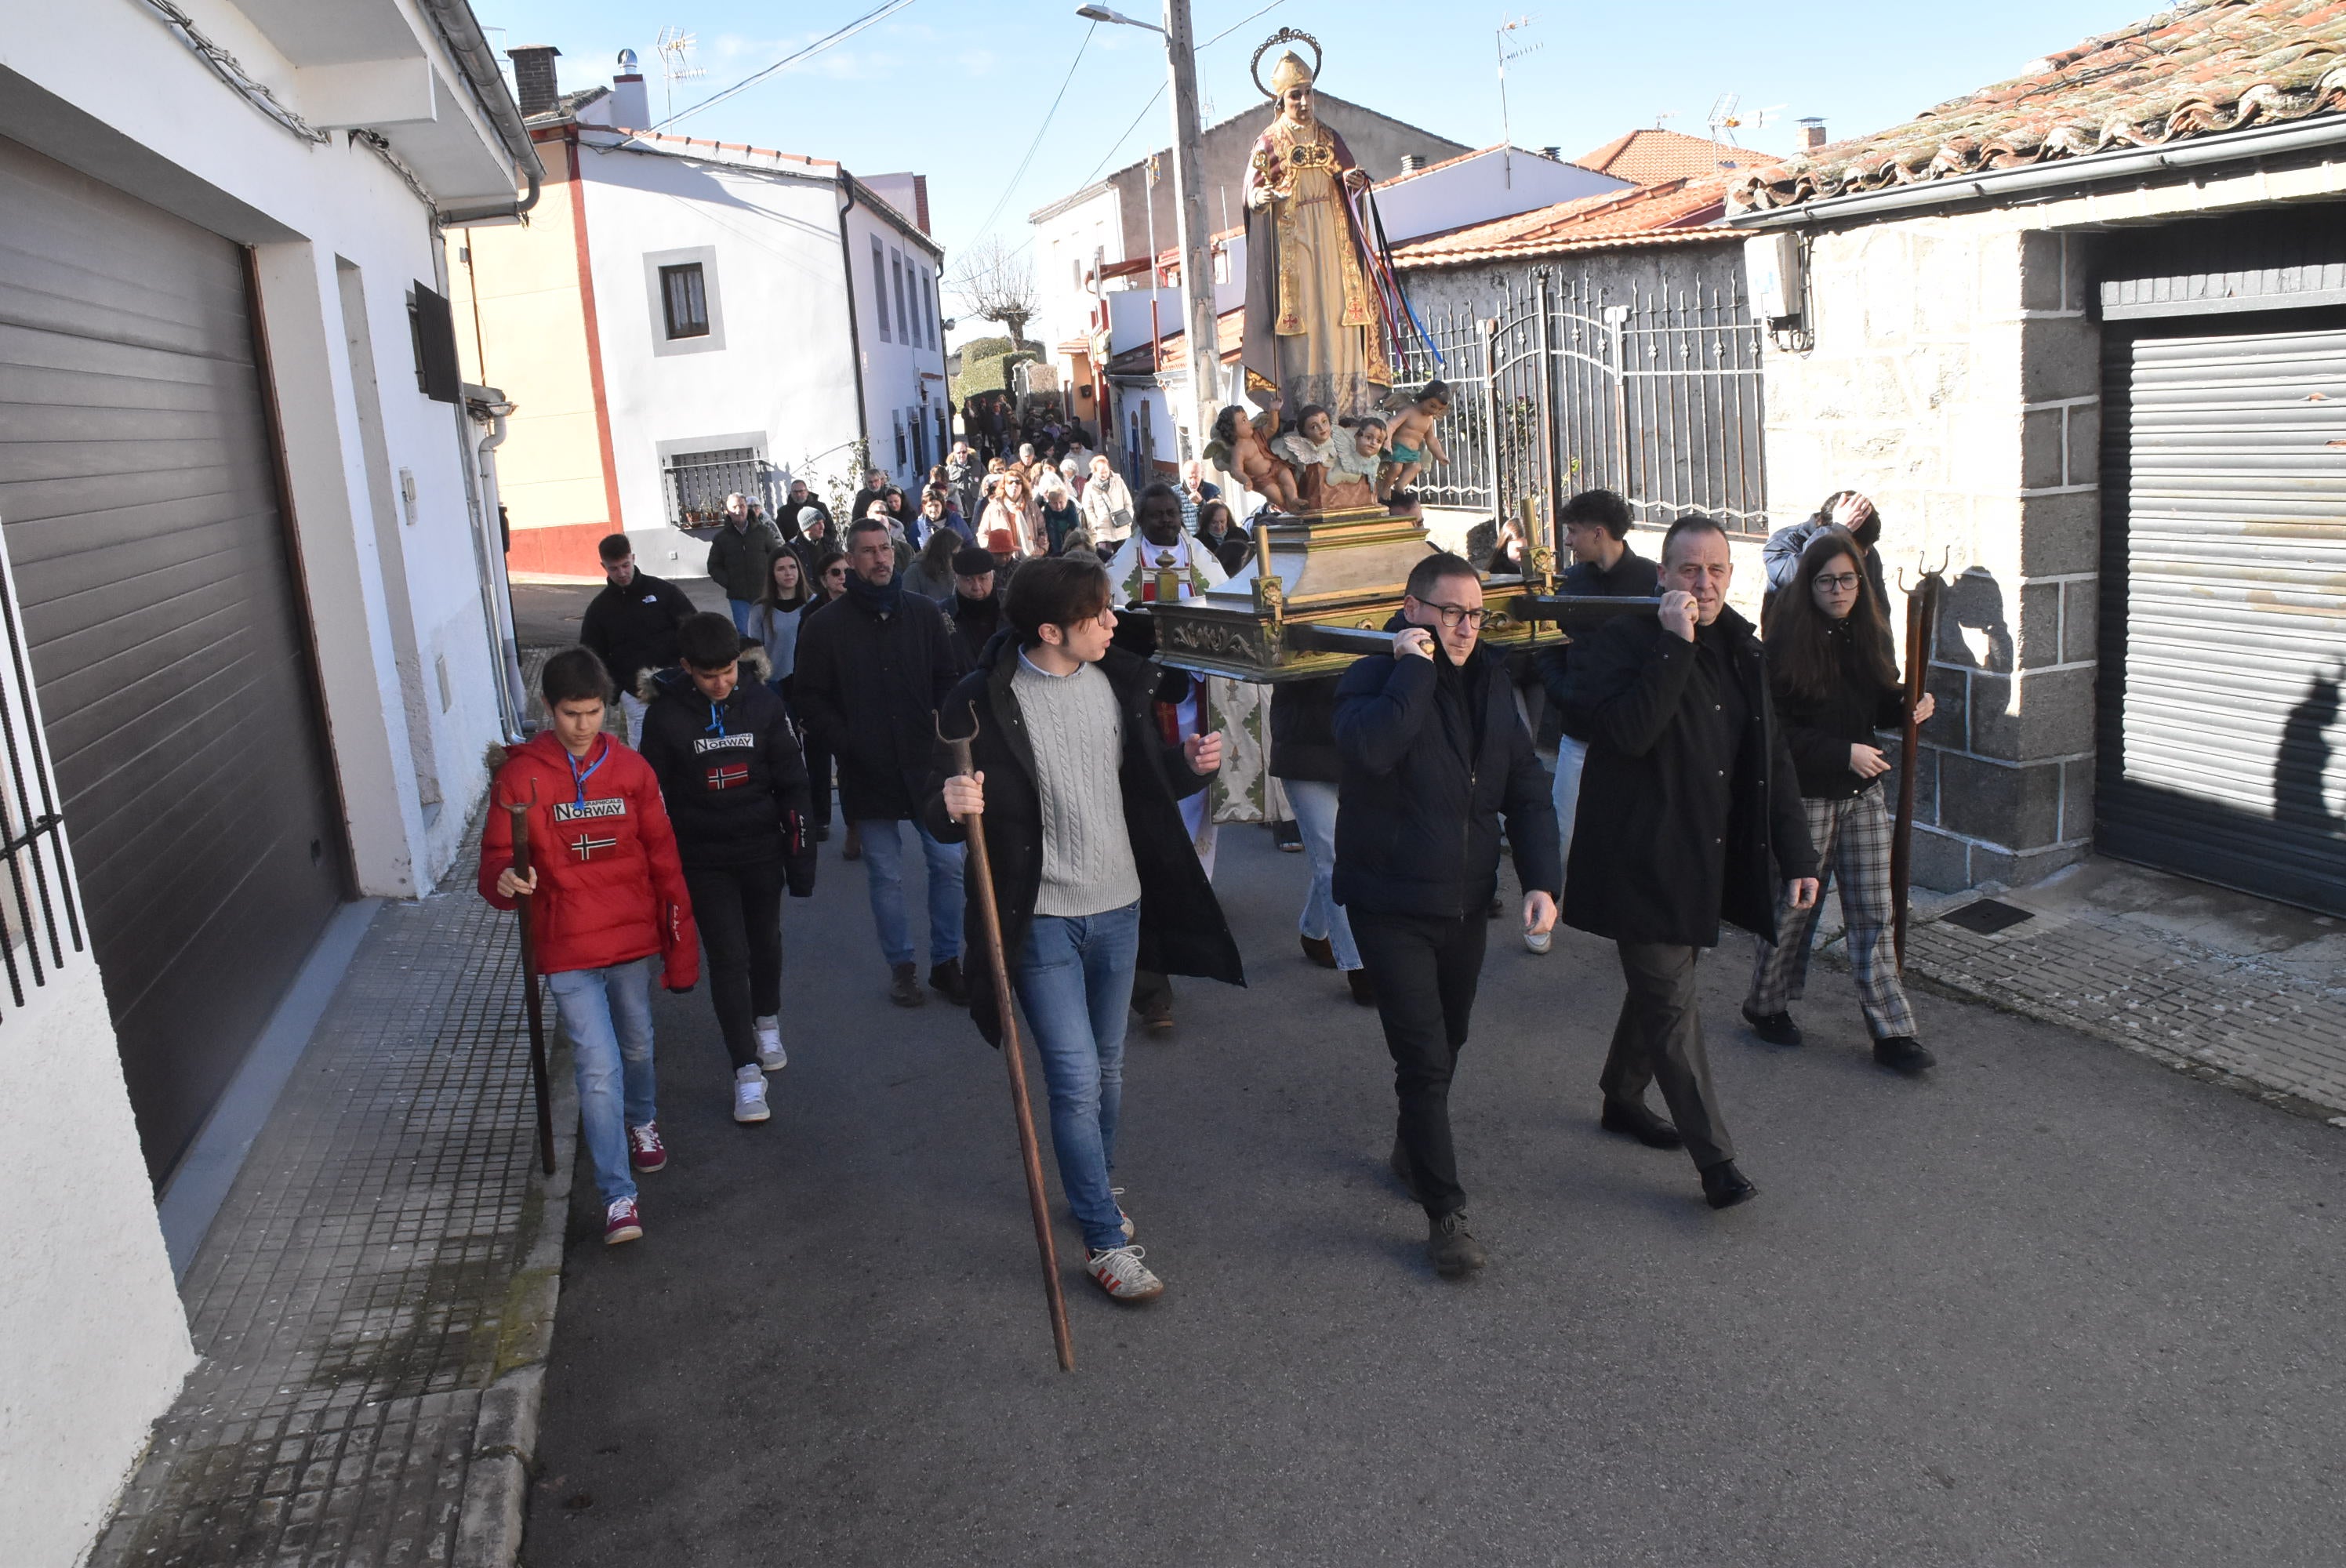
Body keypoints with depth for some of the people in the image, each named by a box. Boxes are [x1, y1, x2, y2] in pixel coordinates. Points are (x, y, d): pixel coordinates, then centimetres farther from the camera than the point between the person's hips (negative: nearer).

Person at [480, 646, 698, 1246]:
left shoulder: (630, 769, -1)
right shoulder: (519, 776, -9)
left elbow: (663, 861, 3)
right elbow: (496, 858, -5)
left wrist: (681, 945, 4)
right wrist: (503, 881, -30)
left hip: (631, 938, 3)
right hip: (568, 949, -3)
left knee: (637, 1045, 21)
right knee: (599, 1067, -7)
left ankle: (642, 1122, 52)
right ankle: (618, 1196, 3)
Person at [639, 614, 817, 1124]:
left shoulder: (763, 703, -7)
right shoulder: (666, 715, -11)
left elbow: (792, 782, -1)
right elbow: (655, 798, -3)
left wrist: (801, 854, -1)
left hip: (762, 851, 2)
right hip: (703, 860, -2)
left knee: (766, 943, 18)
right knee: (728, 957, -4)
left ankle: (767, 1023, 44)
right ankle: (746, 1071, 3)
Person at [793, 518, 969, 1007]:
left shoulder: (924, 613, 5)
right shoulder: (824, 626, 0)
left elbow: (949, 678, 10)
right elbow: (813, 700, 0)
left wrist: (944, 723, -6)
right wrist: (847, 746, -11)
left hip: (926, 765, 2)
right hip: (867, 774, -1)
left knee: (949, 864, 3)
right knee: (886, 876, 7)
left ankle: (946, 962, 19)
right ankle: (900, 966, 23)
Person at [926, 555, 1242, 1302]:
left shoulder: (1118, 682, 1)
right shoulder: (985, 702, -15)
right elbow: (941, 811, -8)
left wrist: (1187, 764, -7)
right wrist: (951, 807, -32)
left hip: (1119, 907, 5)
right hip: (1042, 918, -5)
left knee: (1108, 1067, 18)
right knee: (1076, 1080, -5)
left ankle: (1096, 1187, 41)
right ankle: (1107, 1240, 9)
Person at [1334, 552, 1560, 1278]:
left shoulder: (1490, 682, 6)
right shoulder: (1374, 680, -12)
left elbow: (1527, 787, 7)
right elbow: (1369, 748, -35)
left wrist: (1542, 878, -3)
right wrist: (1414, 668, -26)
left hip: (1466, 901, 6)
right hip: (1392, 905, -6)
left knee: (1446, 1042, 20)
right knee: (1424, 1058, -7)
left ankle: (1412, 1150, 44)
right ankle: (1445, 1213, 4)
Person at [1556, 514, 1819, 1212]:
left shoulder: (1740, 650, 9)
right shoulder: (1624, 643, -12)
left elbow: (1773, 761, 13)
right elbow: (1627, 733, -30)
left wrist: (1796, 855, 10)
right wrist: (1674, 646, -29)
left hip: (1710, 861, 7)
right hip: (1643, 860, -7)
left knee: (1659, 986, 19)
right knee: (1672, 1004, -3)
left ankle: (1622, 1098, 39)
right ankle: (1716, 1158, 3)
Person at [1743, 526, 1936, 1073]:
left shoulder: (1868, 633, 5)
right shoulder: (1785, 641, -14)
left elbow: (1881, 703, 16)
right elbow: (1776, 727, -17)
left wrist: (1911, 706, -6)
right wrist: (1842, 753, -22)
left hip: (1863, 792, 5)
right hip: (1806, 795, -5)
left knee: (1873, 911, 6)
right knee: (1794, 905, 8)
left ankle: (1892, 1031, 10)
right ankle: (1765, 1006, 28)